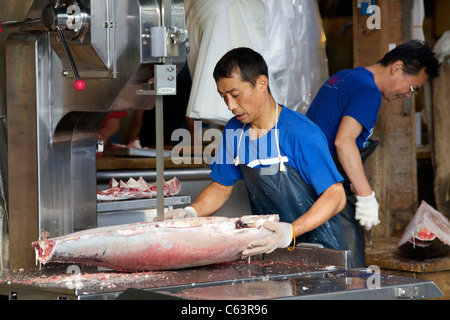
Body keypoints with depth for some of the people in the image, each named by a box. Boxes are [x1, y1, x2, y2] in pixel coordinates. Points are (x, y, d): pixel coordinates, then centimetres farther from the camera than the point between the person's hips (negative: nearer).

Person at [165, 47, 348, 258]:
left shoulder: (303, 134, -14)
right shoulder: (234, 131, 8)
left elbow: (336, 196, -16)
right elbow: (221, 186, 18)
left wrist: (291, 232, -30)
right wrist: (192, 212, -2)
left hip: (317, 249, -6)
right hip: (269, 247, 6)